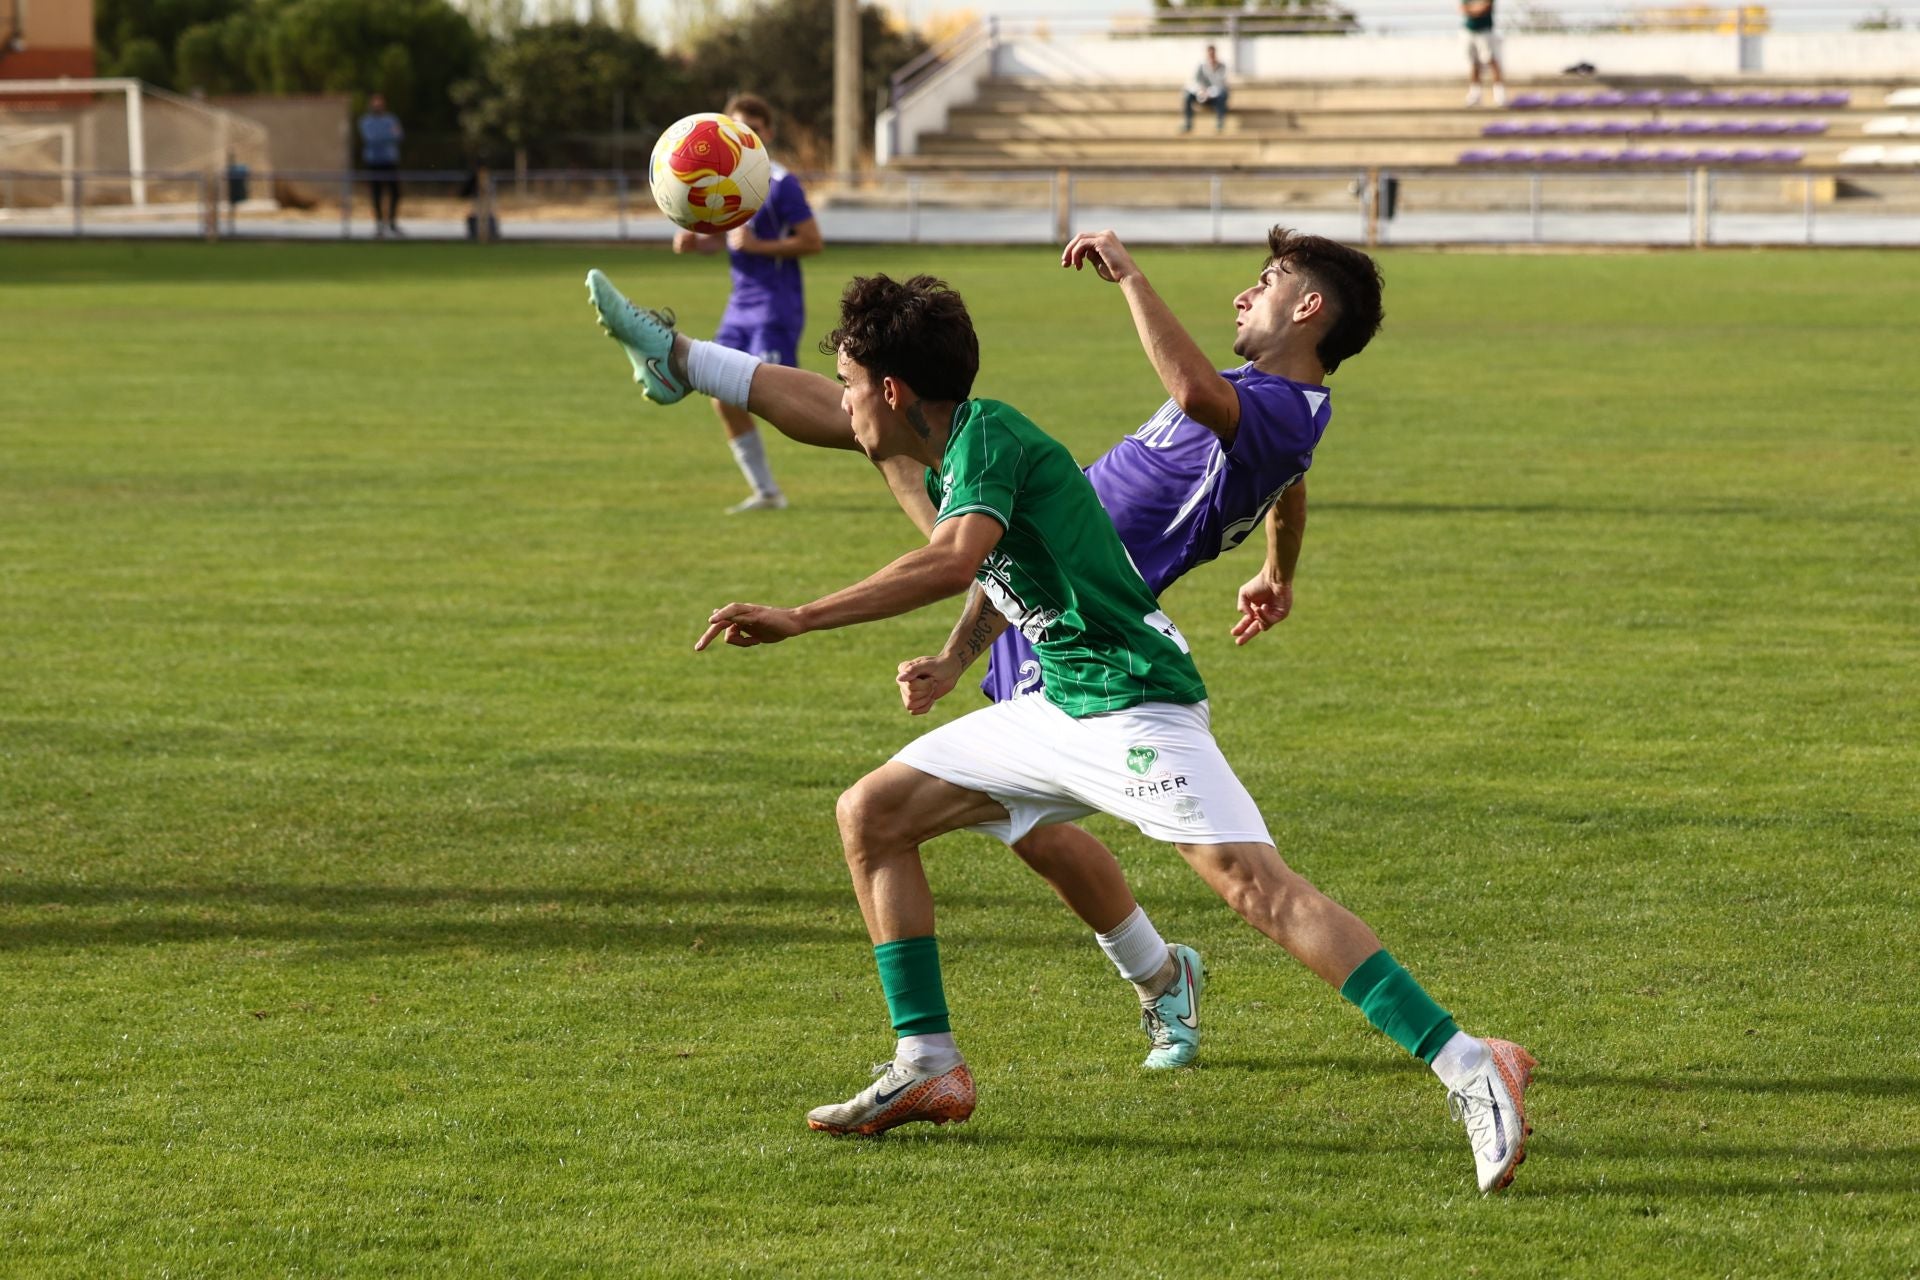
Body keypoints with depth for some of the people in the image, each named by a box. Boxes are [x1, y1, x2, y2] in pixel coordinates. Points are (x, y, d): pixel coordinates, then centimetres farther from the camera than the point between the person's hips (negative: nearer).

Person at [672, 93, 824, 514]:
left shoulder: (781, 183, -11)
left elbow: (813, 242, -13)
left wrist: (760, 246, -22)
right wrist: (691, 241, 0)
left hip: (775, 309, -8)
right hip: (740, 306, 8)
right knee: (725, 400, 2)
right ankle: (766, 492, 11)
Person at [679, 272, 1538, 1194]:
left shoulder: (988, 436, -15)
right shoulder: (949, 457, 14)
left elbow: (955, 561, -34)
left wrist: (798, 621, -34)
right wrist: (951, 662, 19)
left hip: (1135, 701, -10)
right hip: (1059, 711, 10)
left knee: (1252, 884, -24)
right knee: (871, 813, 9)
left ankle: (1471, 1072, -28)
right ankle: (928, 1067, 11)